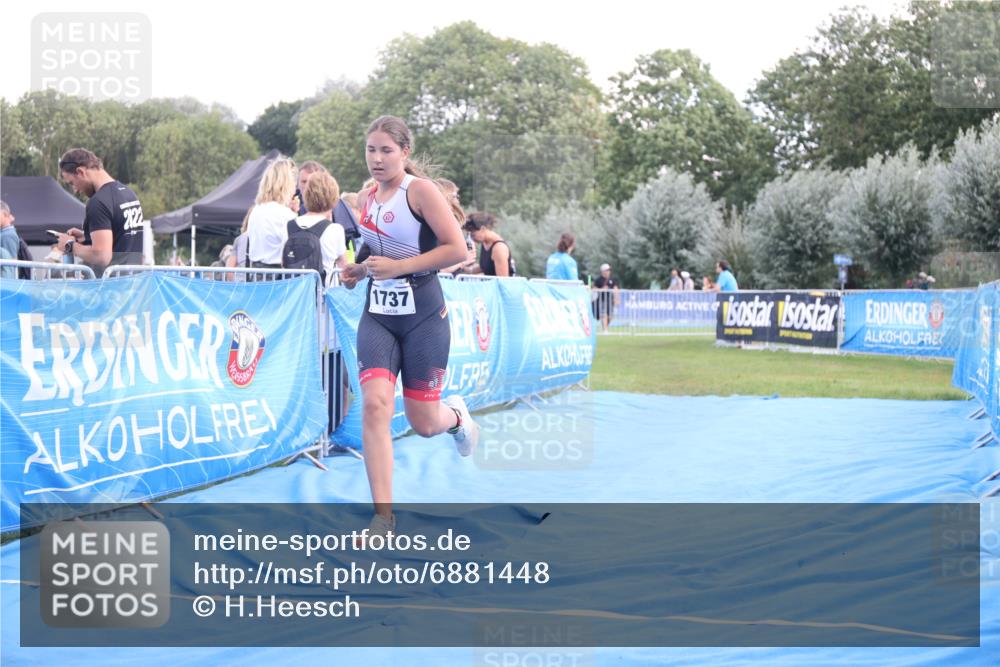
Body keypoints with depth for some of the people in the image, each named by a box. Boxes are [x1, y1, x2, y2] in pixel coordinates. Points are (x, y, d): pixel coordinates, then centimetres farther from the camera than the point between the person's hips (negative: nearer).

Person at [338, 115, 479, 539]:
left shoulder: (420, 190, -10)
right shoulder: (365, 198, 9)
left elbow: (456, 249, -16)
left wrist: (399, 266, -21)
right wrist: (357, 270, 5)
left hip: (423, 313, -4)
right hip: (377, 313, 5)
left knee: (423, 424, 1)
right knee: (374, 404, -15)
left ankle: (455, 415, 41)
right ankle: (383, 517, -12)